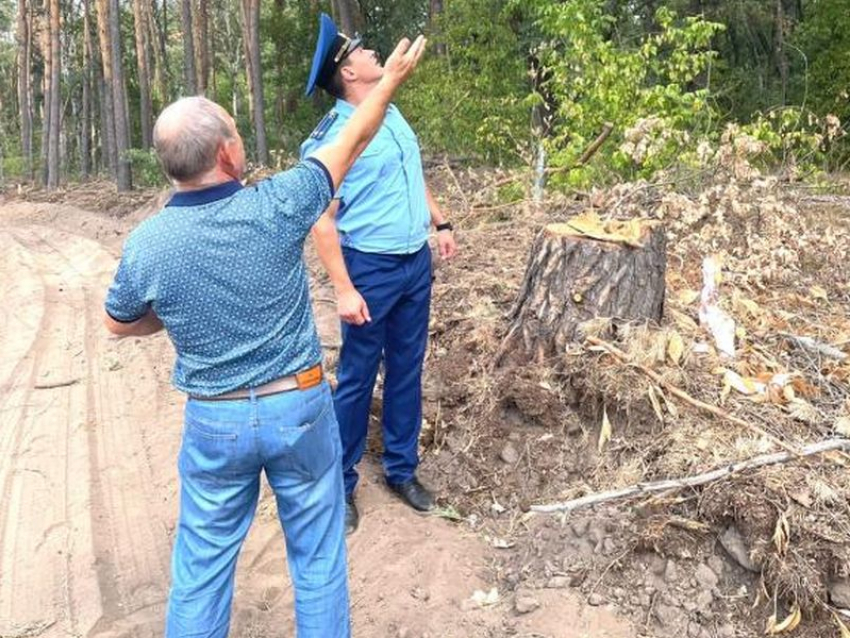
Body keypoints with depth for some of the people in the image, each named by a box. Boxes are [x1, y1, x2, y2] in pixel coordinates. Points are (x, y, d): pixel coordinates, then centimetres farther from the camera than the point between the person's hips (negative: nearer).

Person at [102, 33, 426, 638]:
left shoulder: (146, 244, -13)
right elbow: (348, 145, -1)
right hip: (300, 406, -1)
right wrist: (390, 79, 13)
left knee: (203, 562, 19)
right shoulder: (277, 207, -18)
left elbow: (118, 324, 7)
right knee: (318, 553, 17)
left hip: (214, 421, 1)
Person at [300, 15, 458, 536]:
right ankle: (341, 484, 19)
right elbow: (323, 220, -17)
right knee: (357, 379, 2)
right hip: (371, 269, -7)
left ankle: (402, 469, 28)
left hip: (417, 263, 7)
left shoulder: (393, 115, 9)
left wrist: (440, 223, 18)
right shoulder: (333, 136, -15)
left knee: (407, 371, 13)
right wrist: (345, 290, -21)